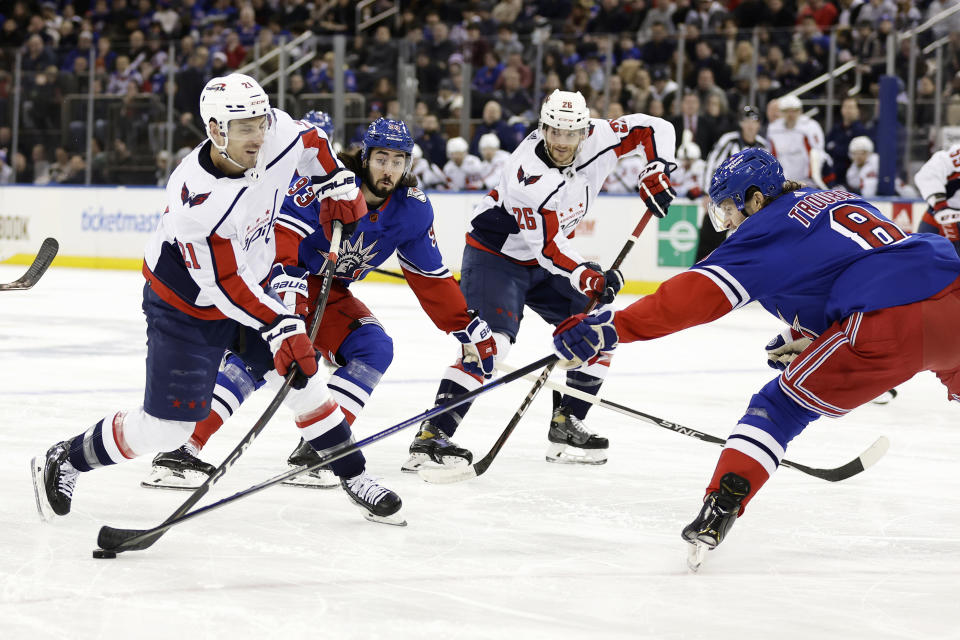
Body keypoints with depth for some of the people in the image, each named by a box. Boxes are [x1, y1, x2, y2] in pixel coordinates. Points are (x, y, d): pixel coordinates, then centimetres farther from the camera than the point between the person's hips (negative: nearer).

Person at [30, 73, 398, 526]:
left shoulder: (278, 134, -18)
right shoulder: (195, 198, -36)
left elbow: (310, 142, 9)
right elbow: (221, 284, -31)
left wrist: (338, 186, 6)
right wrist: (279, 327, -33)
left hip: (251, 286, 6)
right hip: (186, 306, -6)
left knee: (303, 379, 2)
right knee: (166, 427, -5)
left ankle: (353, 475, 20)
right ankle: (64, 462, 14)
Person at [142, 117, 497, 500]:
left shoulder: (412, 210, -4)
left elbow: (432, 280, 3)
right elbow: (282, 227, -31)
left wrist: (470, 329, 0)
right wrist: (285, 280, -46)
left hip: (330, 294, 7)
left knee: (374, 349, -14)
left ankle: (315, 450, -12)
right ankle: (181, 448, -33)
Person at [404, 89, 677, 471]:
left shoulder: (597, 140, -14)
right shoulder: (528, 173, -32)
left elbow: (652, 129, -1)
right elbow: (546, 245, -28)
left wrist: (655, 172, -13)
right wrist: (588, 278, -34)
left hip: (544, 262, 8)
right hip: (495, 255, -8)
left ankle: (565, 425, 15)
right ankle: (433, 436, -27)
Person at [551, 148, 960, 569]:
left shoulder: (770, 229, 7)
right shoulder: (841, 201, 30)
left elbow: (698, 293, -2)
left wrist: (612, 329, -5)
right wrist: (804, 338, 30)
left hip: (890, 325, -7)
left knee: (780, 406, 8)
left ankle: (720, 508, -3)